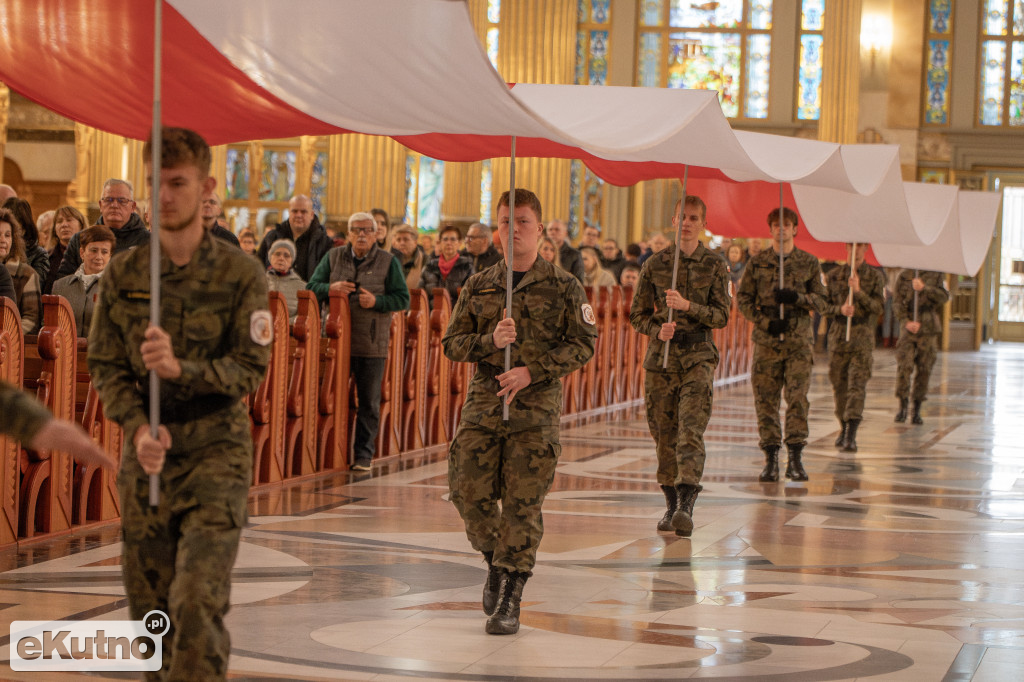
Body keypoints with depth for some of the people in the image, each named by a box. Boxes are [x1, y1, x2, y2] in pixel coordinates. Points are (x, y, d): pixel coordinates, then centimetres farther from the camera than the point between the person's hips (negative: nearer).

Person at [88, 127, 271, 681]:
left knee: (197, 602, -14)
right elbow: (105, 366, 4)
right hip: (145, 458, 3)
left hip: (215, 453, -3)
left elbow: (251, 367, -8)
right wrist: (138, 428, -14)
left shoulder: (240, 274, -4)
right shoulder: (122, 274, 4)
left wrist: (180, 368, -25)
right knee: (148, 607, 7)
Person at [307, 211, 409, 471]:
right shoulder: (333, 257, 9)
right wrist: (331, 288, -13)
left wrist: (376, 301, -16)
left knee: (369, 402, 4)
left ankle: (364, 455, 11)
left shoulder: (389, 262, 3)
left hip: (372, 344, -1)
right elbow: (312, 287, 8)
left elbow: (402, 299, 0)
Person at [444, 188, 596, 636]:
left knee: (522, 504, -5)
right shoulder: (479, 286, 11)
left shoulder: (563, 287, 2)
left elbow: (583, 345, -2)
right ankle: (496, 562, 27)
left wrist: (531, 371, -13)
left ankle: (509, 602, 1)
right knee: (469, 492, -1)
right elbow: (452, 343, 10)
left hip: (536, 403, -3)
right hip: (483, 399, 3)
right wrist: (490, 340, -11)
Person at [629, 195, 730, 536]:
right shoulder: (655, 264, 8)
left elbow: (722, 315, -3)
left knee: (691, 431, -15)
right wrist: (657, 329, -9)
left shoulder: (714, 265, 4)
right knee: (664, 434, 5)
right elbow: (638, 313, 11)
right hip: (660, 358, 2)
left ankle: (687, 505, -22)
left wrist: (687, 306, -18)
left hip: (698, 357, -2)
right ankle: (671, 504, 18)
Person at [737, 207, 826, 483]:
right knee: (765, 400, -1)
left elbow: (820, 299, 8)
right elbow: (743, 299, 7)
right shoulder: (757, 262, 7)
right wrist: (765, 321, -6)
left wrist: (796, 298, -12)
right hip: (766, 339, 1)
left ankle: (795, 458, -1)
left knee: (798, 398, -7)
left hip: (799, 339, 0)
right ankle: (771, 459, 5)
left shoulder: (809, 262, 8)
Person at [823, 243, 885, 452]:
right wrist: (840, 309, -13)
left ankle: (851, 437, -17)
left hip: (862, 337, -3)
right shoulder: (834, 276, 7)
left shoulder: (874, 276, 2)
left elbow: (878, 307, -5)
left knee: (857, 384, -11)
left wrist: (859, 291, -19)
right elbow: (823, 306, 8)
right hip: (838, 335, 3)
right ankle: (844, 427, 27)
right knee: (839, 385, 9)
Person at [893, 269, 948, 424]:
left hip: (928, 330, 0)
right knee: (904, 366, -12)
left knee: (923, 369, 1)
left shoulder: (936, 276, 6)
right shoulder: (903, 277, 7)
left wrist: (924, 288, -26)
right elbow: (899, 303, 3)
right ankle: (902, 407, 0)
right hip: (908, 329, 0)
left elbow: (944, 296, -10)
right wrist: (906, 321, -14)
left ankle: (917, 411, 11)